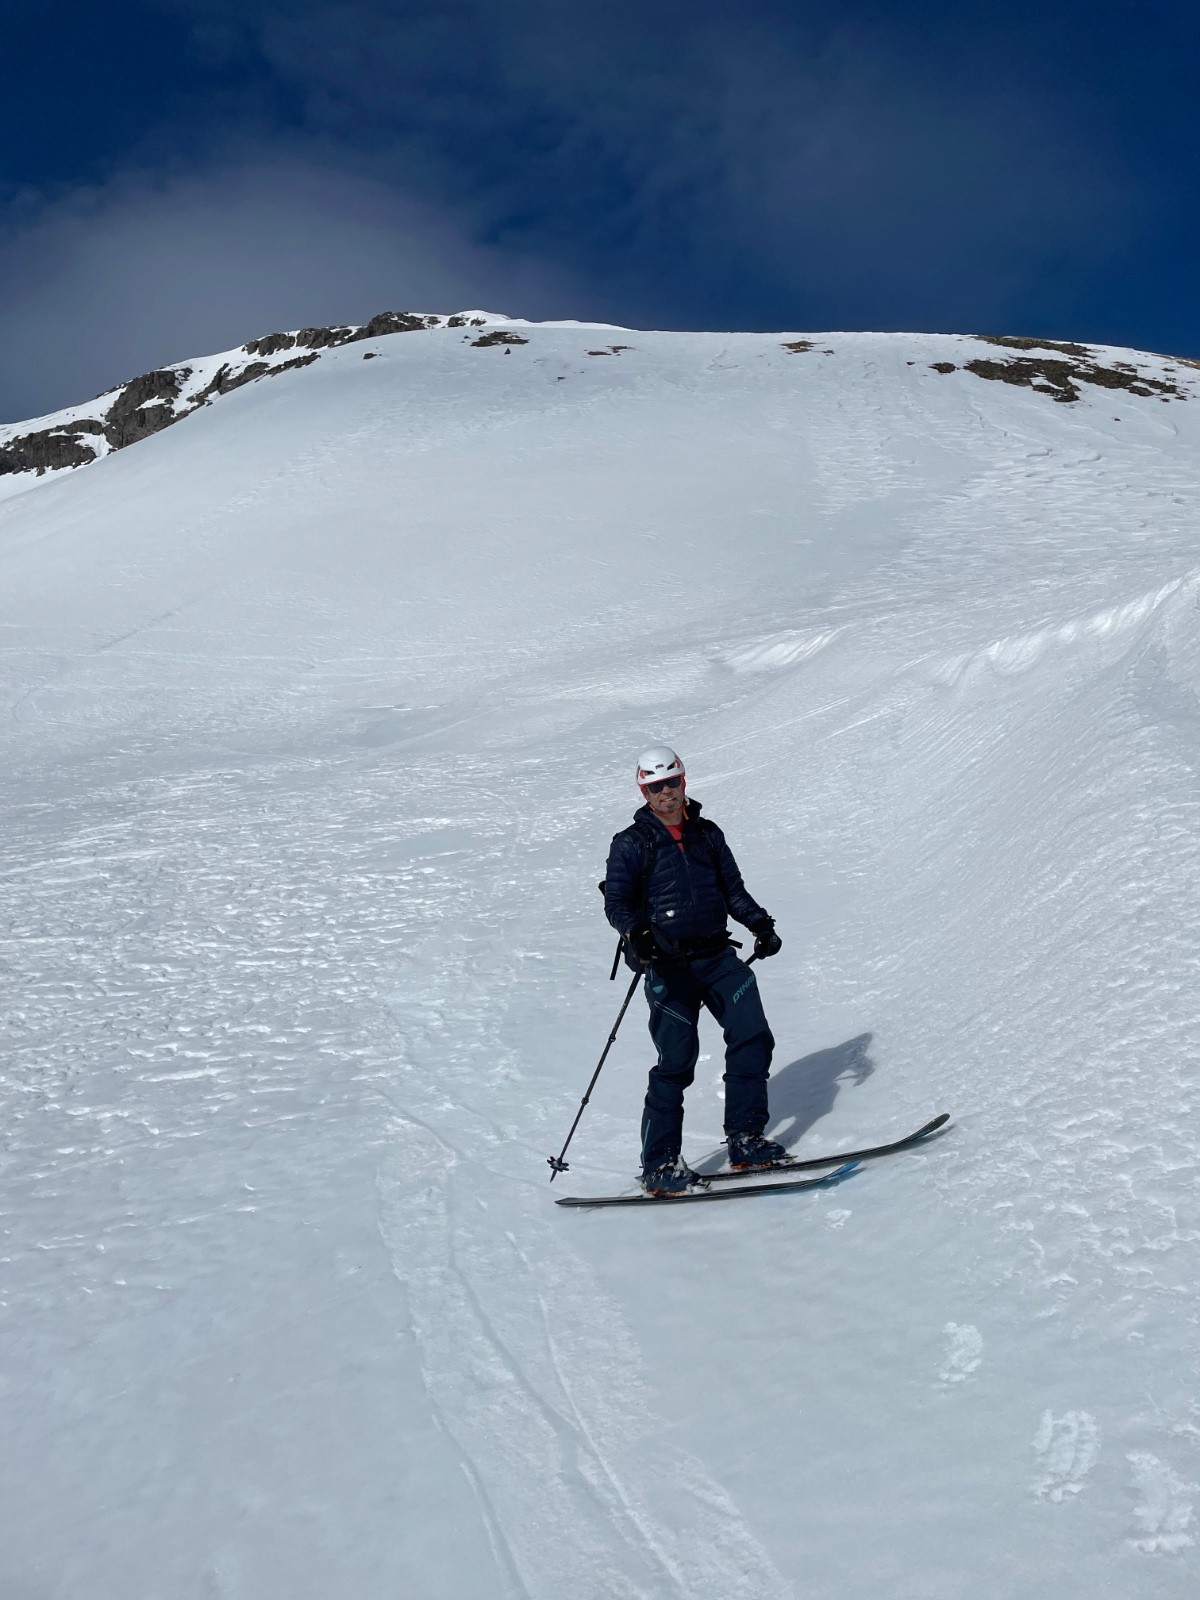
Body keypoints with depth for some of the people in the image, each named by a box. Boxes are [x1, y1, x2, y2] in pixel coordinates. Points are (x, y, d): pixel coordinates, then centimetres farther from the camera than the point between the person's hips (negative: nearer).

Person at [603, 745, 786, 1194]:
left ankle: (745, 1140, 5)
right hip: (670, 965, -5)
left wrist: (760, 923, 6)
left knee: (752, 1038, -7)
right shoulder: (632, 844, 1)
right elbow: (616, 902, -7)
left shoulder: (708, 834, 14)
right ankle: (659, 1166, 4)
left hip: (718, 957, 5)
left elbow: (732, 889, 20)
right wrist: (636, 933, -26)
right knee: (677, 1062, -6)